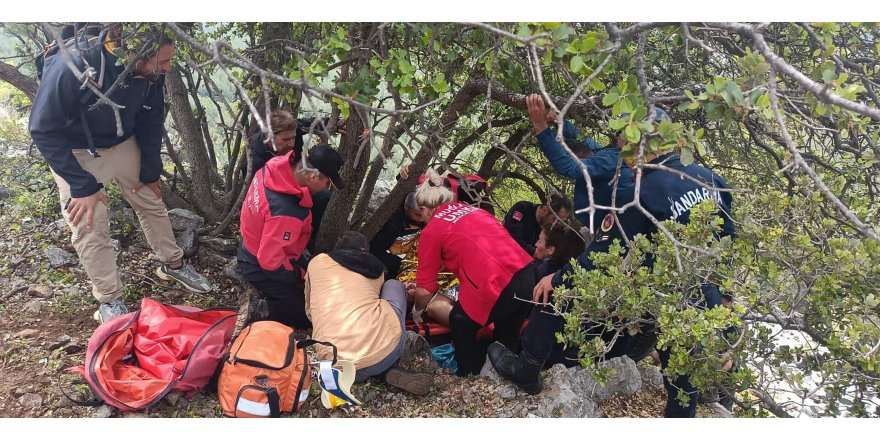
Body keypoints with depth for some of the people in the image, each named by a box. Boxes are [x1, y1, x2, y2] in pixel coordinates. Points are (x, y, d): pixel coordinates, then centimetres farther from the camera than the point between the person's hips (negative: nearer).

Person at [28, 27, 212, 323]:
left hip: (124, 144, 5)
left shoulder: (151, 75, -20)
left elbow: (151, 122, -1)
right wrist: (83, 185, -27)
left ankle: (173, 264, 35)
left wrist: (151, 171, 6)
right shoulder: (71, 67, -37)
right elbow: (44, 131, -28)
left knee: (151, 203, 14)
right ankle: (109, 301, 10)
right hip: (76, 154, -4)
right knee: (90, 227, -5)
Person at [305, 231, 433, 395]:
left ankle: (387, 370, 7)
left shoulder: (317, 262, 23)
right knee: (394, 285, 30)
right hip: (384, 349, 0)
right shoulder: (376, 268, 25)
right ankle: (390, 369, 11)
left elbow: (310, 312, 35)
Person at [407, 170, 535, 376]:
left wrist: (417, 309, 32)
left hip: (497, 287, -6)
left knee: (460, 324, 22)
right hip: (528, 274, 6)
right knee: (507, 335, 29)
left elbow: (425, 291, 9)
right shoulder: (473, 209, 23)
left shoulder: (431, 231, 6)